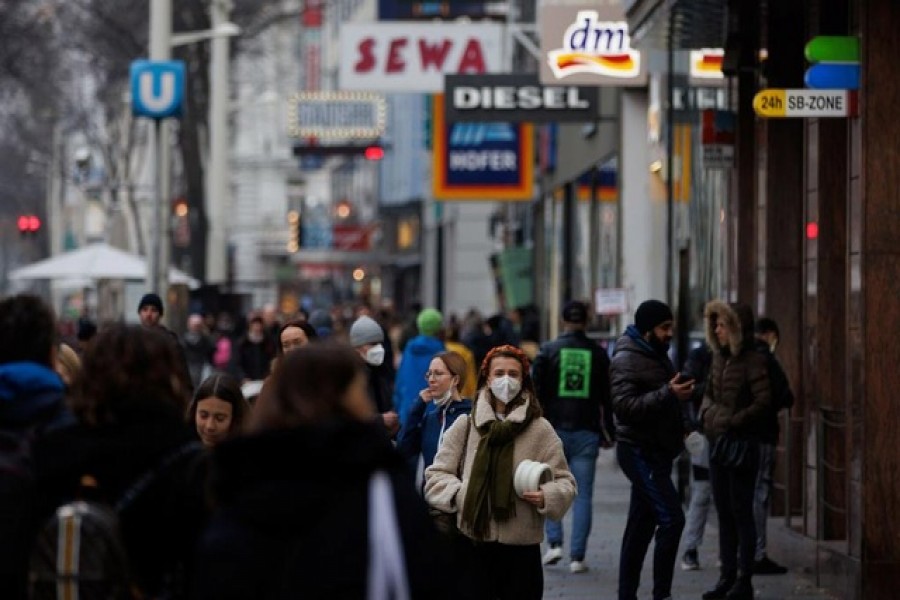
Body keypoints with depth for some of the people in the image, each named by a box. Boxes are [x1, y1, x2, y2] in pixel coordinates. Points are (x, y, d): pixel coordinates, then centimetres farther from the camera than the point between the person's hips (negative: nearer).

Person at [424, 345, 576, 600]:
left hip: (521, 547, 0)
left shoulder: (540, 429, 0)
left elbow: (564, 481, 1)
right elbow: (436, 476, 5)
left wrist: (547, 496, -20)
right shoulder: (465, 425, 3)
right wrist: (461, 493, -14)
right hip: (473, 543, 1)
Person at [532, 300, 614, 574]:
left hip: (554, 430, -1)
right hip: (586, 433, 1)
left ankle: (554, 542, 1)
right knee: (583, 495, 3)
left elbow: (536, 393, -3)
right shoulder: (598, 354, 3)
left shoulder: (547, 351, -1)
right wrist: (608, 432, 15)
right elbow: (606, 397, 7)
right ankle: (577, 556, -1)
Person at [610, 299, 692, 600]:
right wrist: (668, 394, -30)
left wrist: (680, 392, 12)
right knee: (672, 518, -16)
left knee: (641, 526, 11)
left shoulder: (656, 354, 16)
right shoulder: (627, 358, -14)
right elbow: (623, 404, -25)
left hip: (655, 450, 10)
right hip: (639, 451, -10)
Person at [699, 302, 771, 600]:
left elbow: (762, 403, -16)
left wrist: (731, 422, -14)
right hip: (717, 442, 8)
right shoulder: (719, 357, 10)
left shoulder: (753, 361, -12)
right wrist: (708, 412, 1)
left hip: (742, 444, -8)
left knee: (741, 513, -3)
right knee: (724, 512, 12)